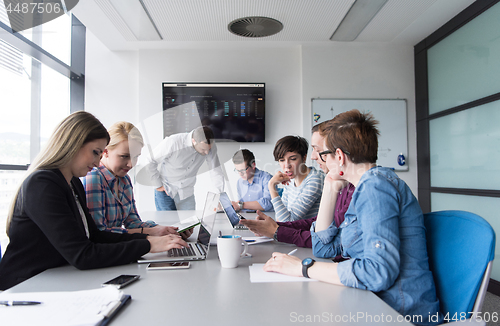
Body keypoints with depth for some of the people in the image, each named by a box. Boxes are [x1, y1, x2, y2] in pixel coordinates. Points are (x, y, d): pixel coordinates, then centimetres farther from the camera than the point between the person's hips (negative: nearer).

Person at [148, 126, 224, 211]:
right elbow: (150, 161, -15)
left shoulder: (210, 145, -17)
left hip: (186, 193, 3)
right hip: (165, 190, -3)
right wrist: (158, 185, -11)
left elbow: (216, 170, -9)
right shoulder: (173, 143, -28)